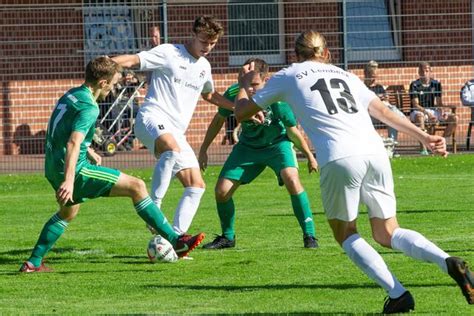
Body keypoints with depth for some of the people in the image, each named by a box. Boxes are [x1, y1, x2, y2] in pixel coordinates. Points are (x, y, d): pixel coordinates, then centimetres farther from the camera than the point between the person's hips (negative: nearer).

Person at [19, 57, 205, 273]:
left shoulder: (71, 95, 13)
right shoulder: (89, 108, -17)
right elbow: (73, 143, -29)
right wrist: (69, 180, -38)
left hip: (53, 169, 10)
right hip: (75, 170, -10)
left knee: (68, 212, 35)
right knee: (136, 186, -8)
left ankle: (33, 262, 31)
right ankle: (175, 241, -10)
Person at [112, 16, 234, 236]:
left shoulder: (204, 67, 20)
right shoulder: (169, 53, -2)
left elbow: (209, 95, 40)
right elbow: (133, 60, -11)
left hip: (176, 132, 8)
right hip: (153, 118, -8)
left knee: (196, 186, -1)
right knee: (172, 149, -40)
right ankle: (154, 209, -34)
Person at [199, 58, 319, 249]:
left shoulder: (277, 98, -31)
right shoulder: (234, 94, -22)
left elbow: (292, 131, -14)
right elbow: (219, 120, -1)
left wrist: (309, 155, -2)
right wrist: (203, 150, 4)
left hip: (278, 142, -3)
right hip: (248, 146, 3)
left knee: (291, 178, -30)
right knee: (222, 190, -5)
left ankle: (309, 235, -19)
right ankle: (227, 237, 22)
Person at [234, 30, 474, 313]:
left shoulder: (287, 77, 18)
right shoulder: (345, 75, 29)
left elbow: (242, 112, 25)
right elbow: (383, 112, 24)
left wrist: (244, 83, 43)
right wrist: (424, 137, 27)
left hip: (340, 160, -4)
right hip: (375, 152, 4)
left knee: (346, 234, 15)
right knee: (387, 234, 16)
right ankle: (448, 262, -10)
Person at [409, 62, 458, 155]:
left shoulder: (436, 84, 8)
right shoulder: (414, 85, -5)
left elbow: (439, 103, 7)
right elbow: (415, 105, -13)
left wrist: (442, 112, -15)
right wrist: (427, 113, -28)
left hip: (433, 111, 5)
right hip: (419, 111, -5)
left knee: (454, 118, -15)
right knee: (419, 116, -43)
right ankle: (423, 148, -40)